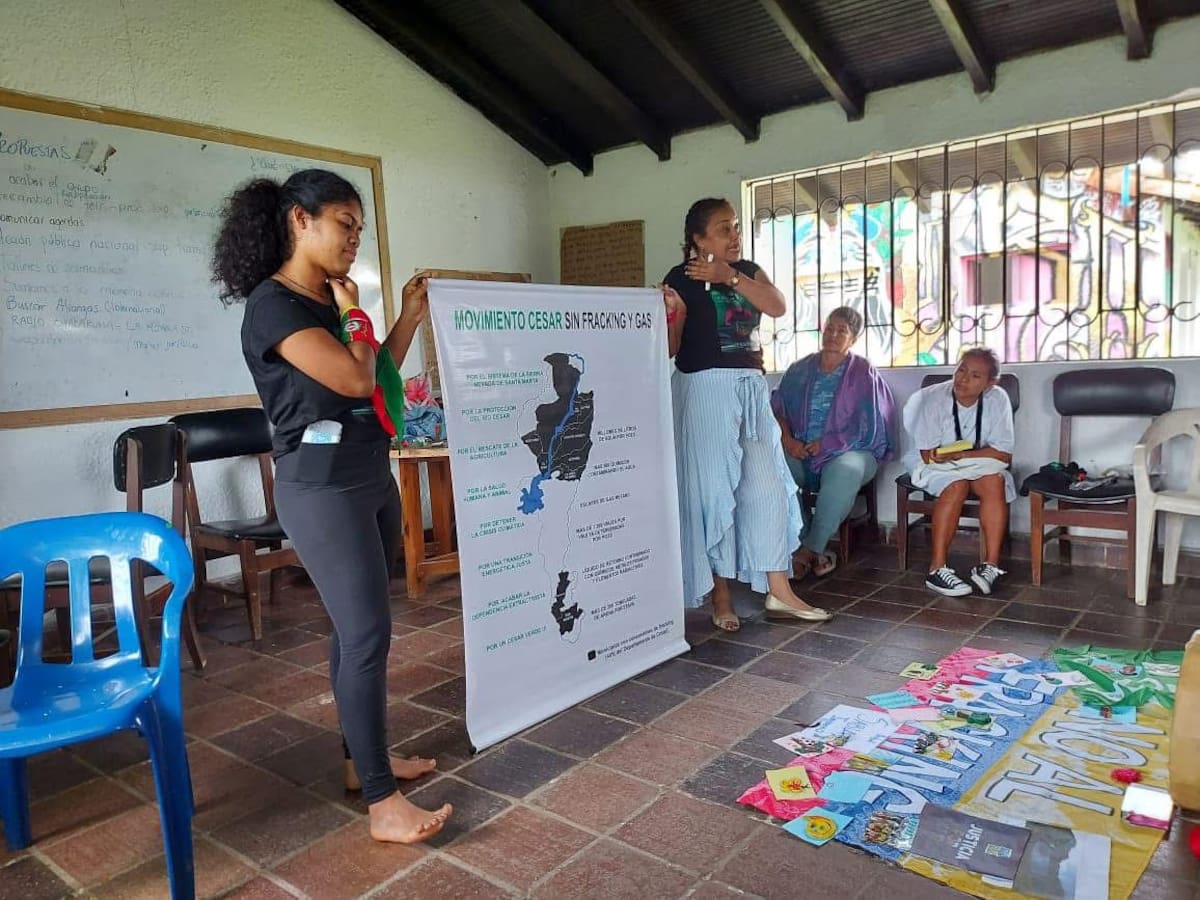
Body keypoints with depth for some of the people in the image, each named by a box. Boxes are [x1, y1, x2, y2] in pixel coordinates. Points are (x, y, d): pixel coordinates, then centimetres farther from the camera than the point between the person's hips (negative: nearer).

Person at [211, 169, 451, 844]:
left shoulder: (330, 300, 13)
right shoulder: (273, 304, -13)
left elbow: (377, 380, 16)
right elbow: (353, 379, -21)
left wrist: (411, 318, 12)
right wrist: (354, 314, -4)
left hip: (372, 476, 9)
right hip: (323, 488, -9)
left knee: (358, 625, 15)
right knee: (368, 632, -9)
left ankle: (363, 758, 28)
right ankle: (382, 803, 1)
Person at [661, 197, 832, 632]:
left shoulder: (748, 270, 13)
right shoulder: (682, 278, -6)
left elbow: (777, 306, -5)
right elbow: (669, 348, -9)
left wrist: (730, 277, -13)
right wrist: (669, 315, -29)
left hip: (751, 387, 6)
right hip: (706, 388, -6)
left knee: (768, 484, 5)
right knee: (714, 487, -2)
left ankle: (778, 591, 12)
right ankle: (721, 595, 10)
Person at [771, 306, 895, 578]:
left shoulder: (863, 373, 3)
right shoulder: (799, 370, 13)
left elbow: (868, 427, -3)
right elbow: (778, 409, 8)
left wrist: (827, 443, -13)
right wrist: (787, 439, -11)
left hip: (849, 451, -2)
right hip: (800, 452, 3)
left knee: (845, 469, -38)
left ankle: (811, 549, -27)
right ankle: (809, 548, -22)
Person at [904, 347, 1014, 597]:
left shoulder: (998, 400, -11)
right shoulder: (932, 398, -19)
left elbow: (1004, 454, -13)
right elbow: (929, 454, -16)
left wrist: (962, 454, -25)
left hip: (981, 464, 3)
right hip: (937, 466, -3)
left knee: (995, 481, -29)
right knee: (957, 485, -33)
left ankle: (990, 565, -28)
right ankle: (937, 568, -31)